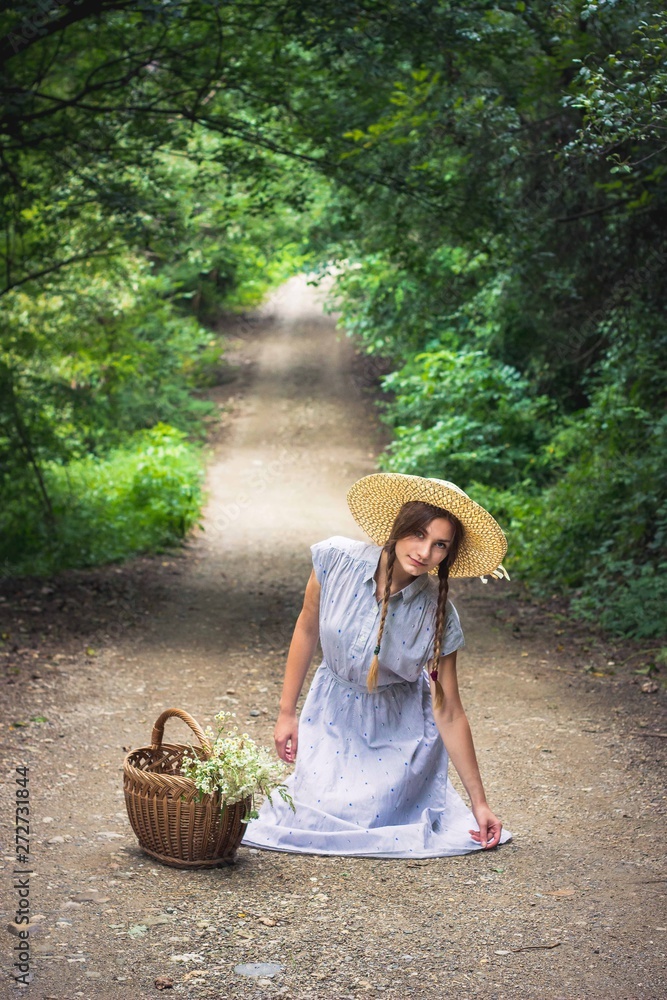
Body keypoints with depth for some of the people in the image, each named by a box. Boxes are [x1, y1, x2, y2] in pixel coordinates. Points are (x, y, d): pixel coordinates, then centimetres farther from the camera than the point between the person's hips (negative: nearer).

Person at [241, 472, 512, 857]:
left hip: (399, 729, -1)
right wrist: (287, 713, 1)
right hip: (333, 715, 1)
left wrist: (479, 802, -10)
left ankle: (408, 782, 24)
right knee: (310, 816, -6)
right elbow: (307, 629, -5)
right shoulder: (336, 559, -22)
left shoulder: (438, 616, -23)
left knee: (366, 817, -7)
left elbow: (449, 713, -14)